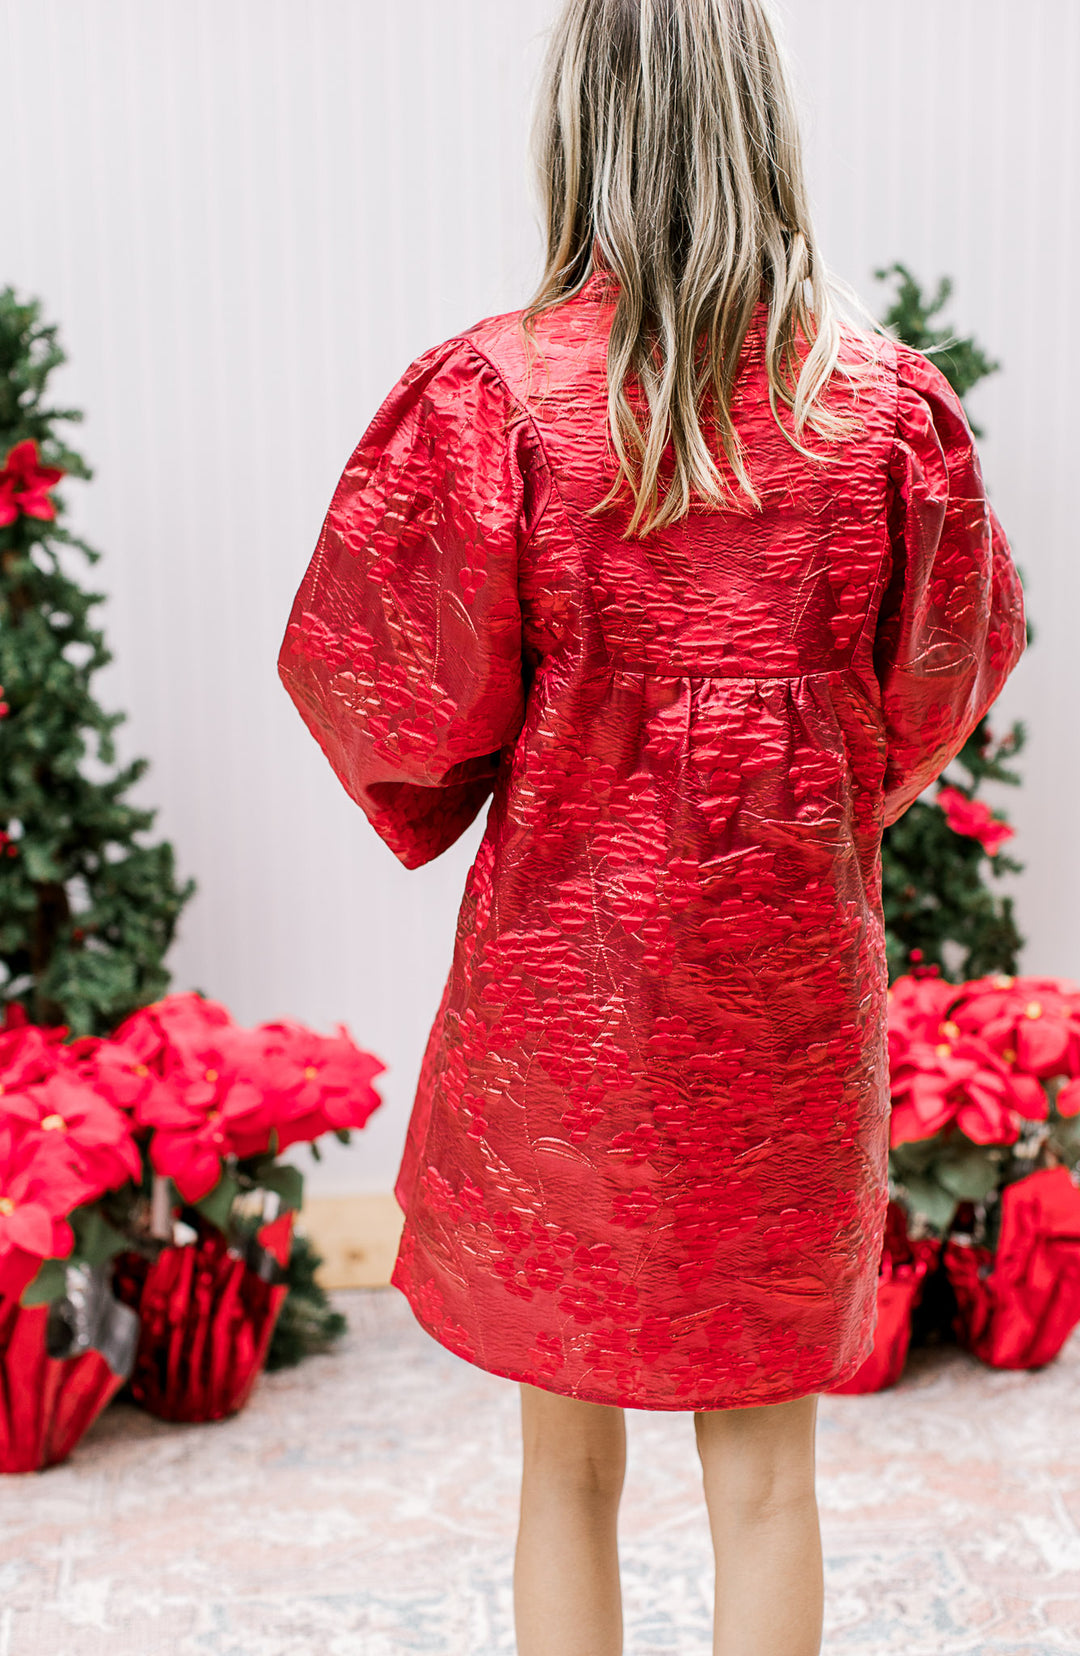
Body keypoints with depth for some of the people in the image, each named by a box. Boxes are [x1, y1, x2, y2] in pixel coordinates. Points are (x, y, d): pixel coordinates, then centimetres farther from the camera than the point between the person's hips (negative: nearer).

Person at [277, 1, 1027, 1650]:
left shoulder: (493, 391, -13)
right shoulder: (886, 395, -6)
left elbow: (395, 689, -8)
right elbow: (945, 671, 5)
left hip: (566, 955, -1)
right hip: (797, 968, 2)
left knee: (568, 1463, 17)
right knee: (764, 1465, 16)